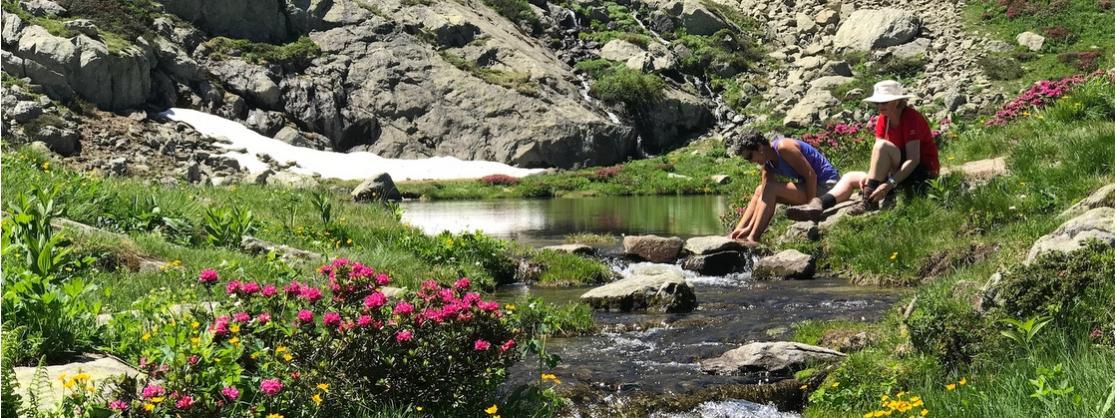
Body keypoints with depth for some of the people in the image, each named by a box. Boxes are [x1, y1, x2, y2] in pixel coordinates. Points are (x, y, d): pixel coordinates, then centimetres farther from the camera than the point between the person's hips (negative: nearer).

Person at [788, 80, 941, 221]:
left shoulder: (911, 117, -17)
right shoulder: (883, 119, 5)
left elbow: (913, 159, -25)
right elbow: (878, 157, -1)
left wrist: (890, 184, -34)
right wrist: (869, 176, -21)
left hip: (924, 171, -8)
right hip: (898, 173, 8)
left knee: (882, 145, -29)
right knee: (851, 177, -3)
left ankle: (870, 200, -30)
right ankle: (818, 205, -29)